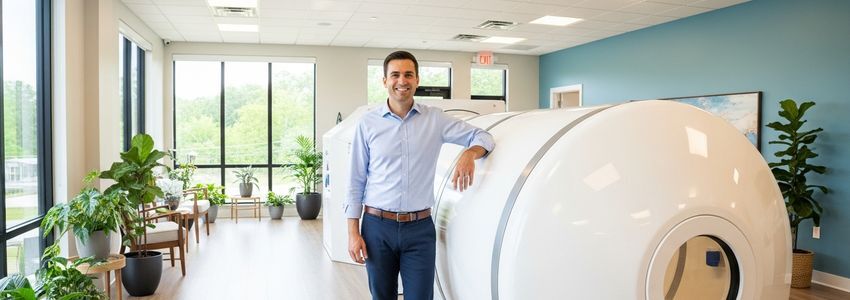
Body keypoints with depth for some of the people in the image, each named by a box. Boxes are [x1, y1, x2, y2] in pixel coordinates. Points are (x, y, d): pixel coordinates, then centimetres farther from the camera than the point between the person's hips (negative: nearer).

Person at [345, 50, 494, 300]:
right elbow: (356, 181, 2)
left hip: (420, 227, 0)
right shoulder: (368, 123, 0)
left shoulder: (435, 119, 3)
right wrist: (353, 233, -2)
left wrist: (469, 154, -20)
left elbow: (481, 136, 4)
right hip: (378, 226, 0)